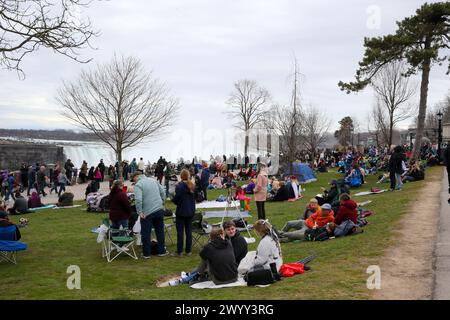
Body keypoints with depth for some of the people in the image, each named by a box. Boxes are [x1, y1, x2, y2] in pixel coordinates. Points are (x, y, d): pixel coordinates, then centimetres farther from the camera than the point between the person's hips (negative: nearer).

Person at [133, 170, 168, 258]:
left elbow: (138, 200, -22)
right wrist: (162, 204, 17)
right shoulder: (153, 180, 11)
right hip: (159, 210, 6)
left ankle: (146, 253, 14)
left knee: (146, 234, 7)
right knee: (160, 231, 17)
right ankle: (162, 251, 24)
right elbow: (163, 192, 12)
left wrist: (139, 212, -16)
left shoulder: (138, 185, -9)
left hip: (147, 213, -6)